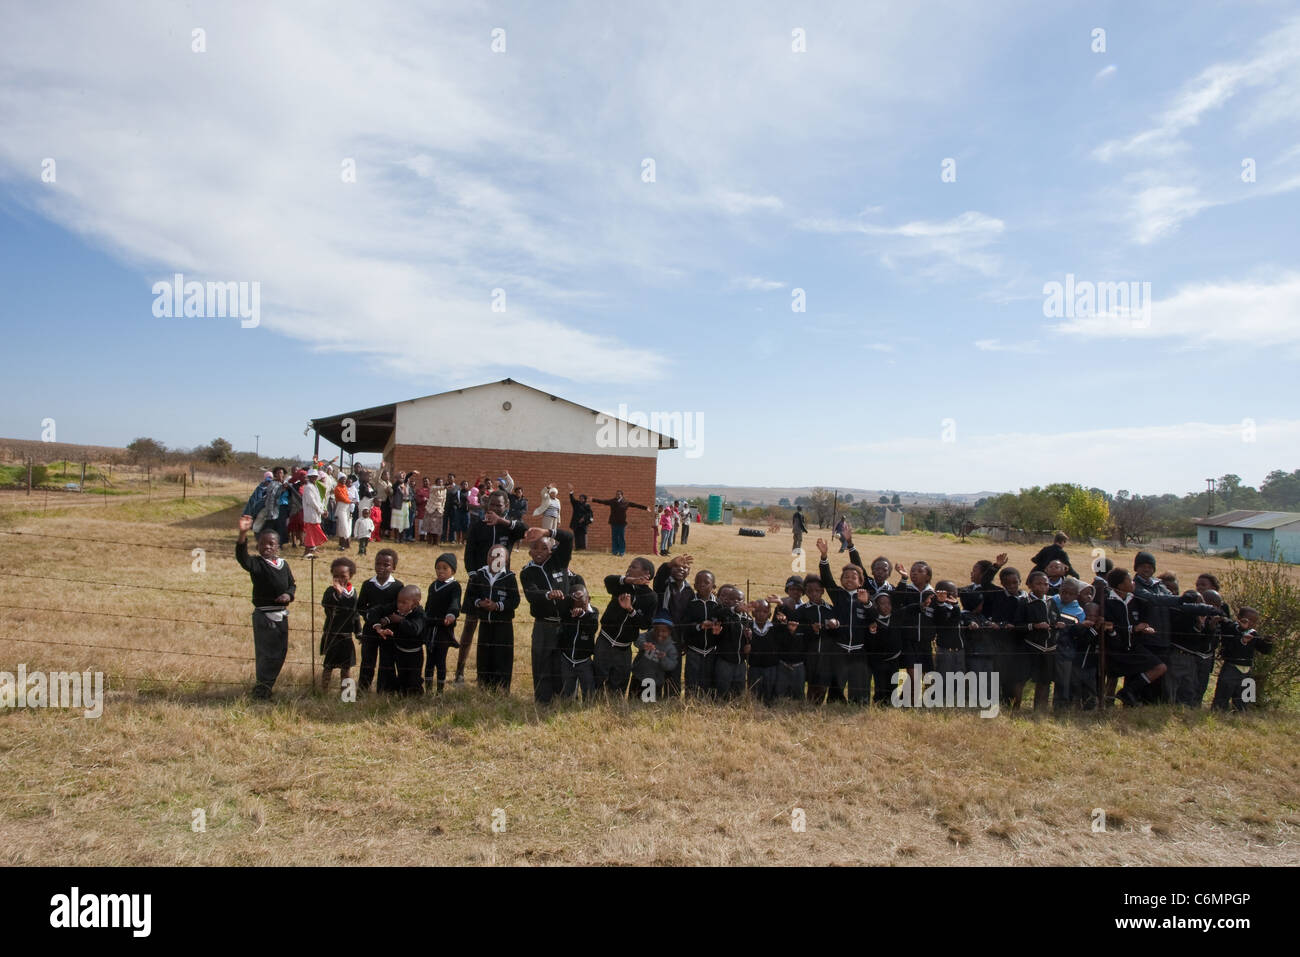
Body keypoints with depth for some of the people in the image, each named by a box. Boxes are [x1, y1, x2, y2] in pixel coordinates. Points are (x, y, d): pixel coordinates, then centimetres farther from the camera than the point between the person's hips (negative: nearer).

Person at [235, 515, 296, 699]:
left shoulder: (283, 564, 5)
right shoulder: (257, 564, -11)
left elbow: (292, 584, 15)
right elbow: (243, 559, -33)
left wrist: (289, 595, -8)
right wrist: (243, 534, -49)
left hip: (281, 614, 6)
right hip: (263, 615, -5)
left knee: (280, 652, 13)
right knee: (265, 652, -1)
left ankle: (267, 683, 31)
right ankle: (263, 686, 16)